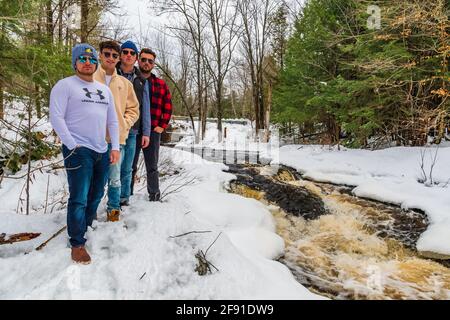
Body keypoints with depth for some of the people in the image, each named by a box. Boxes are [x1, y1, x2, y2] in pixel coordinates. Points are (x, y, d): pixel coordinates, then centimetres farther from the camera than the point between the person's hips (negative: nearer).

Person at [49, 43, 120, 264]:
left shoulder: (104, 89, 18)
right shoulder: (65, 85, -1)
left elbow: (112, 120, 17)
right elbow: (56, 117, -9)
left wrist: (115, 147, 8)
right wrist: (73, 146, -14)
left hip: (102, 151, 6)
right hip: (78, 151, -6)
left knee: (96, 196, 14)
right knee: (79, 199, -7)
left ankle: (89, 228, 32)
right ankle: (77, 243, 3)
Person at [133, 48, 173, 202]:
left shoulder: (161, 84, 9)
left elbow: (168, 107, 9)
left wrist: (162, 126, 0)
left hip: (153, 131, 1)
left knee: (152, 167, 10)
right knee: (130, 166, 6)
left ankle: (154, 195, 22)